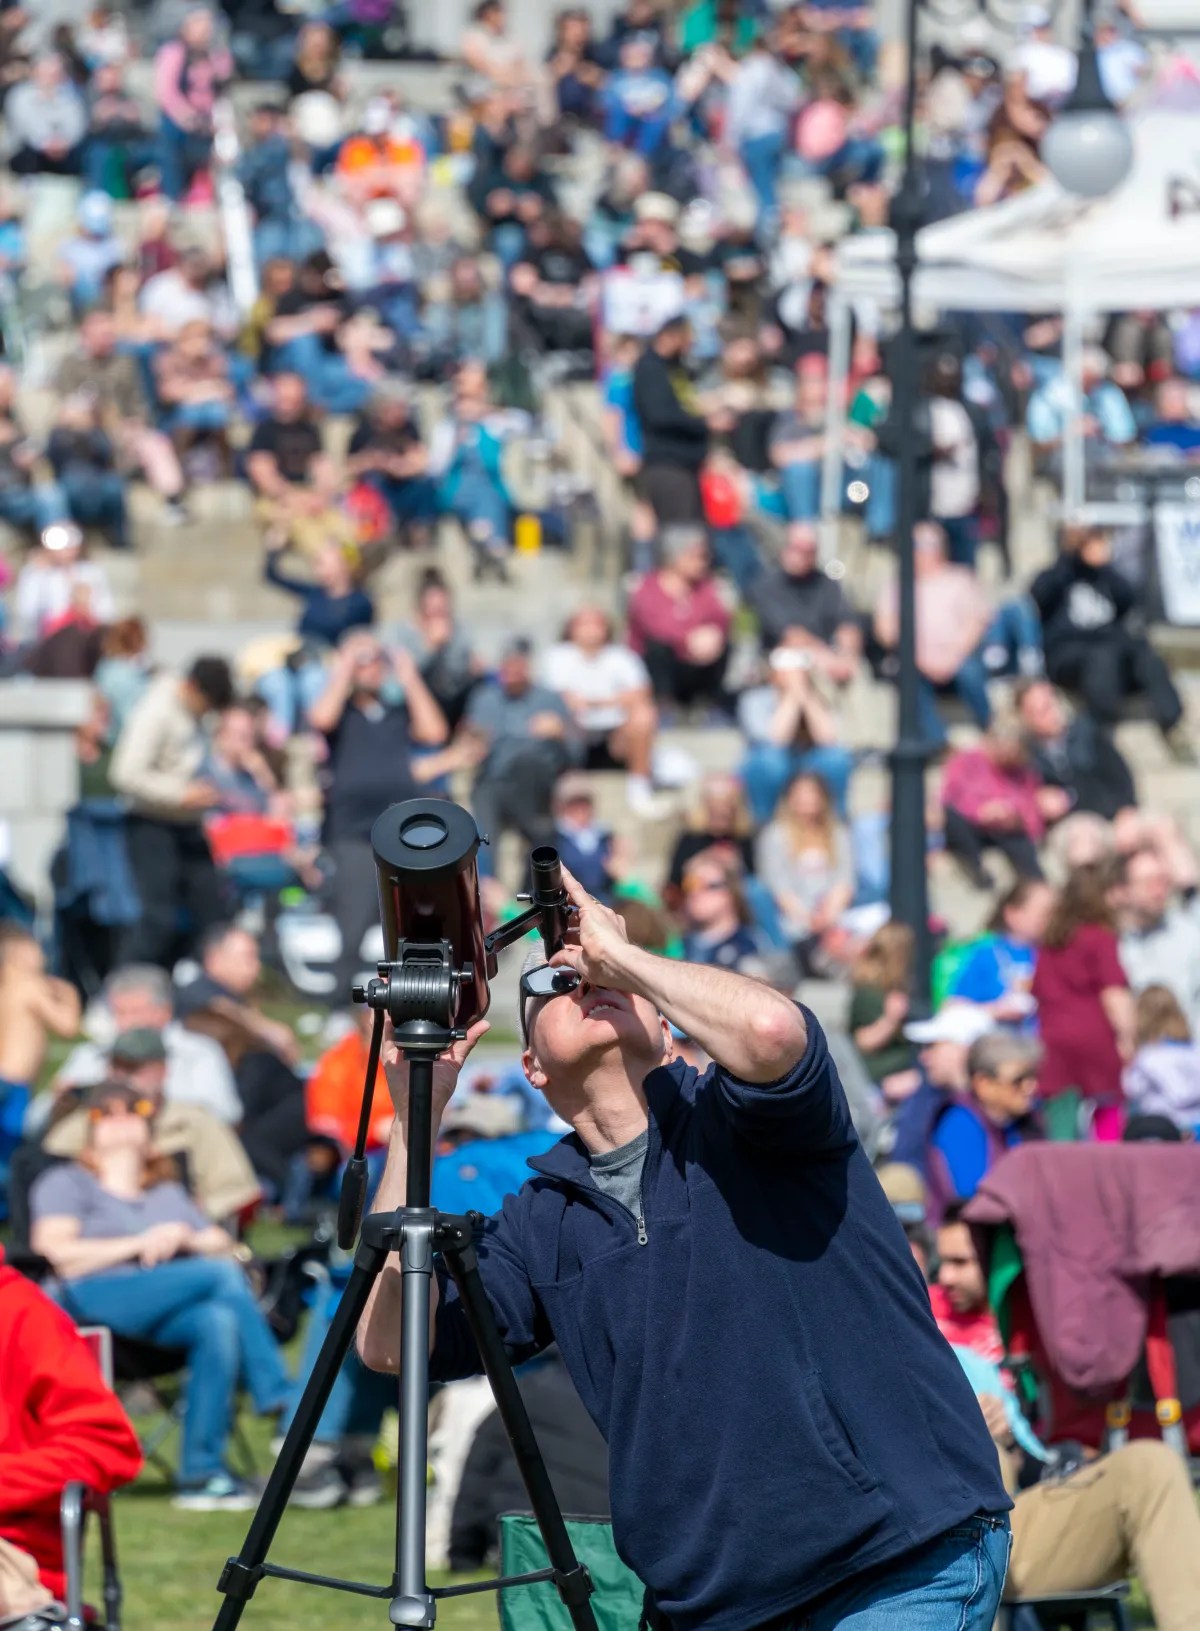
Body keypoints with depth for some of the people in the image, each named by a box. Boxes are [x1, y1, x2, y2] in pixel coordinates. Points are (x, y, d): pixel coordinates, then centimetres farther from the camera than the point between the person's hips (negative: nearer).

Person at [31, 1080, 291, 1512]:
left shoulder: (169, 1193, 36)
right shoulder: (66, 1183, 20)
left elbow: (225, 1246, 23)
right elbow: (57, 1254, 0)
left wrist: (183, 1238, 2)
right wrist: (138, 1245, -3)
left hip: (168, 1318, 5)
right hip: (97, 1301, -5)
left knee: (219, 1321, -33)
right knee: (224, 1274, -28)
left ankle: (201, 1472, -37)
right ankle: (281, 1405, -36)